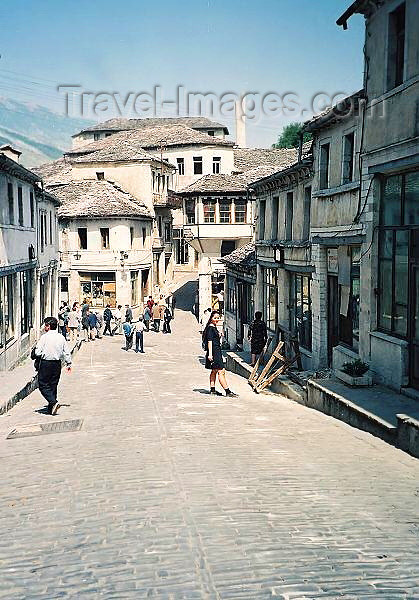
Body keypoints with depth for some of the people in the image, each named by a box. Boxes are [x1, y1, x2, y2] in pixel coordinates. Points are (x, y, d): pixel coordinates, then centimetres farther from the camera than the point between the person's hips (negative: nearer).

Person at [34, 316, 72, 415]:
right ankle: (51, 408, 17)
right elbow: (67, 352, 9)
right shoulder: (61, 337, 4)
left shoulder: (44, 337, -11)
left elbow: (38, 352, -13)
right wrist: (69, 363, 21)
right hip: (57, 364, 5)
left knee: (43, 385, 3)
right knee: (53, 386, 13)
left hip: (45, 363, -5)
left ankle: (53, 402, -15)